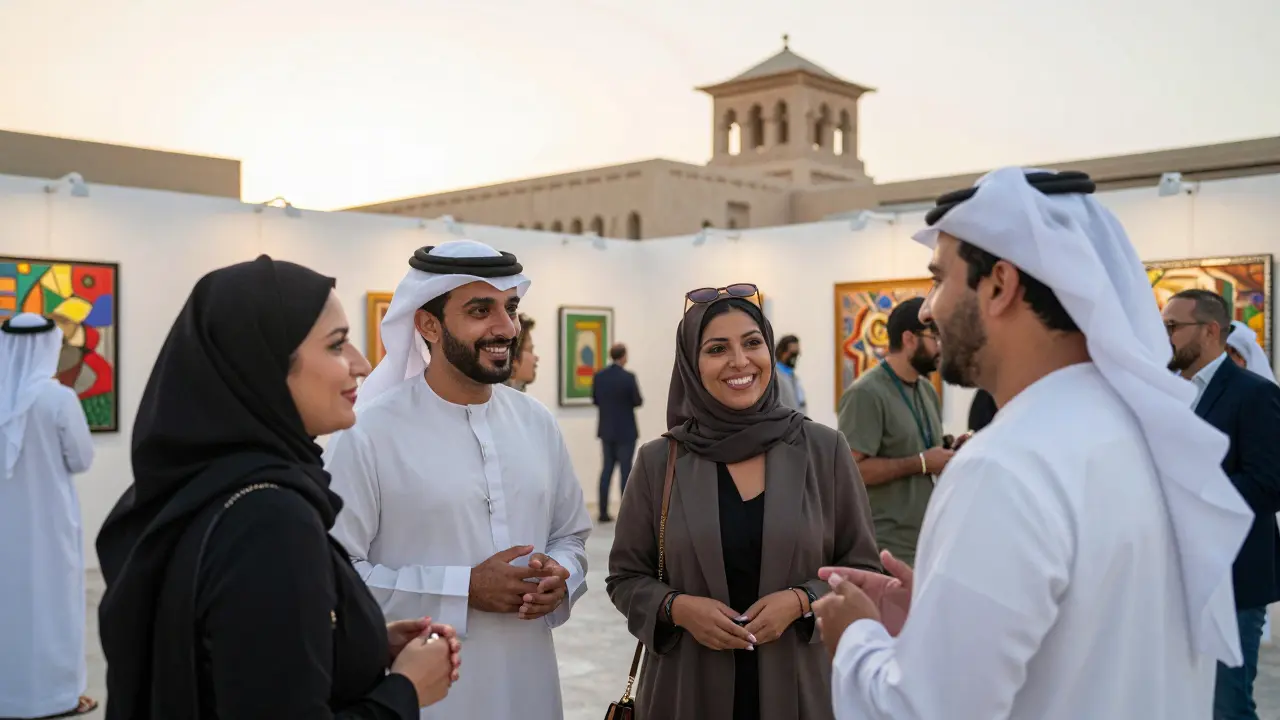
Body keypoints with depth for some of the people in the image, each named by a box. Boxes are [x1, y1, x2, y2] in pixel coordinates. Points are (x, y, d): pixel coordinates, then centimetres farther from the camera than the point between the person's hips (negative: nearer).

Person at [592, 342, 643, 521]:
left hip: (606, 430, 5)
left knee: (607, 467, 12)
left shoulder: (598, 376, -1)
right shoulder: (628, 377, -16)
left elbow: (595, 400, 6)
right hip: (625, 431, -5)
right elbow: (638, 402, -11)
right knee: (625, 468, 2)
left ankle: (603, 511, 11)